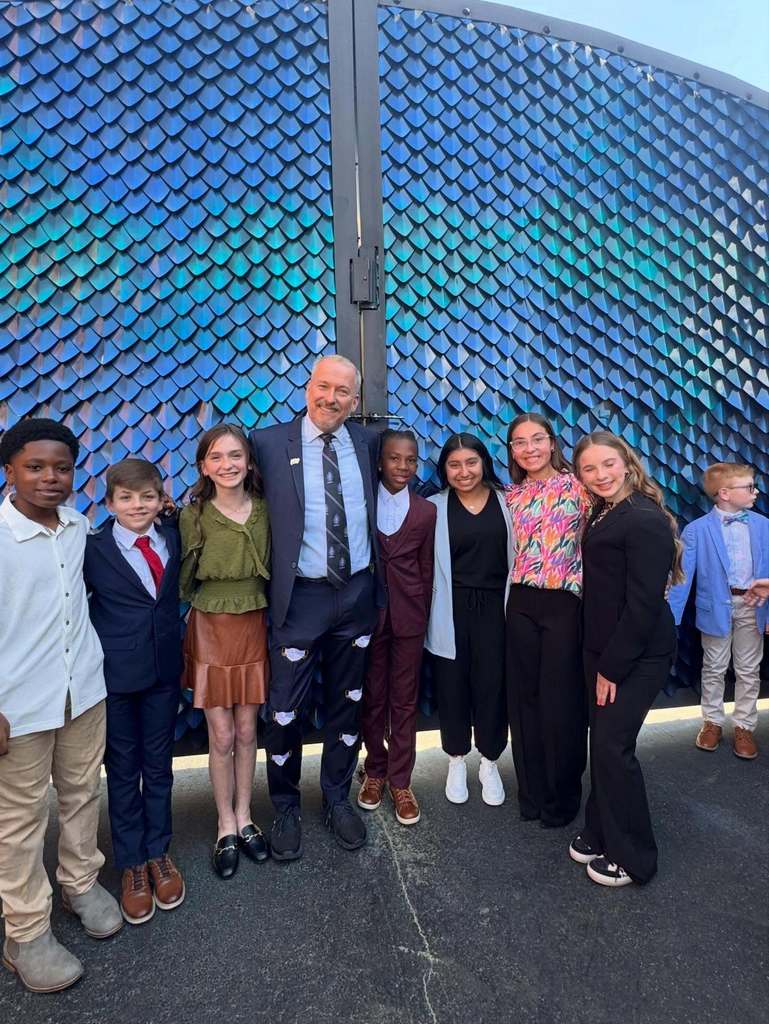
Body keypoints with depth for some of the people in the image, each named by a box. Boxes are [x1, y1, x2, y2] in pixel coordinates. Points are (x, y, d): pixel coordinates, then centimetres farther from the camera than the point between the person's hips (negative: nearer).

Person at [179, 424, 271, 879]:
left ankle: (244, 818, 33)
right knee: (221, 737, 8)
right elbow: (184, 582, -2)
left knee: (247, 731, 14)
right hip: (211, 630, -2)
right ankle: (226, 826, 29)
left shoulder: (264, 510, -4)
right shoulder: (193, 515, -10)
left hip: (254, 627, 2)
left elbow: (272, 570, 6)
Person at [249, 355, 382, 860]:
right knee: (286, 709, 8)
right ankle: (286, 809, 34)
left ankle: (338, 799, 39)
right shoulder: (269, 442, -7)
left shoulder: (367, 442, 3)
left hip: (359, 592, 3)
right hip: (301, 596, -3)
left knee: (347, 703, 17)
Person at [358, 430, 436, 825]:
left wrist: (423, 616, 4)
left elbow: (426, 570, 5)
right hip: (368, 613, 0)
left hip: (408, 616, 1)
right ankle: (375, 770, 32)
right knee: (372, 697, 13)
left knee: (404, 700, 10)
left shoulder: (426, 512, 2)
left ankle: (400, 781, 24)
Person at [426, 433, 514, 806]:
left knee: (492, 685, 9)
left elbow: (517, 556, 2)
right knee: (452, 686, 11)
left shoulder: (507, 501, 1)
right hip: (451, 610, 0)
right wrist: (431, 610, -10)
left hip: (495, 607, 1)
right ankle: (456, 762, 34)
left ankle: (489, 763, 32)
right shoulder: (435, 506, -1)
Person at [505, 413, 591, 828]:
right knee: (524, 697, 10)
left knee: (561, 700, 4)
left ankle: (562, 798, 25)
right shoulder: (513, 495, 9)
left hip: (566, 603, -4)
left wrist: (590, 590, -11)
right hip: (522, 603, 4)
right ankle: (531, 793, 29)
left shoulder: (577, 485, -4)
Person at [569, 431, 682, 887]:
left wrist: (613, 667, -15)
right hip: (603, 649, 8)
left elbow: (643, 604, -21)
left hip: (638, 655, -8)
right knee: (601, 743, 15)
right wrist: (600, 661, 7)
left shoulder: (645, 520, -19)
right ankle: (601, 834, 33)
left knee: (613, 747, -1)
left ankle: (632, 857, 20)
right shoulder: (603, 512, 9)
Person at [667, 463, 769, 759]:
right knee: (713, 669, 13)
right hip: (716, 607, -2)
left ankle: (744, 727, 28)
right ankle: (712, 722, 30)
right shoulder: (696, 530, -11)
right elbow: (681, 576, -12)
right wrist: (671, 617, -15)